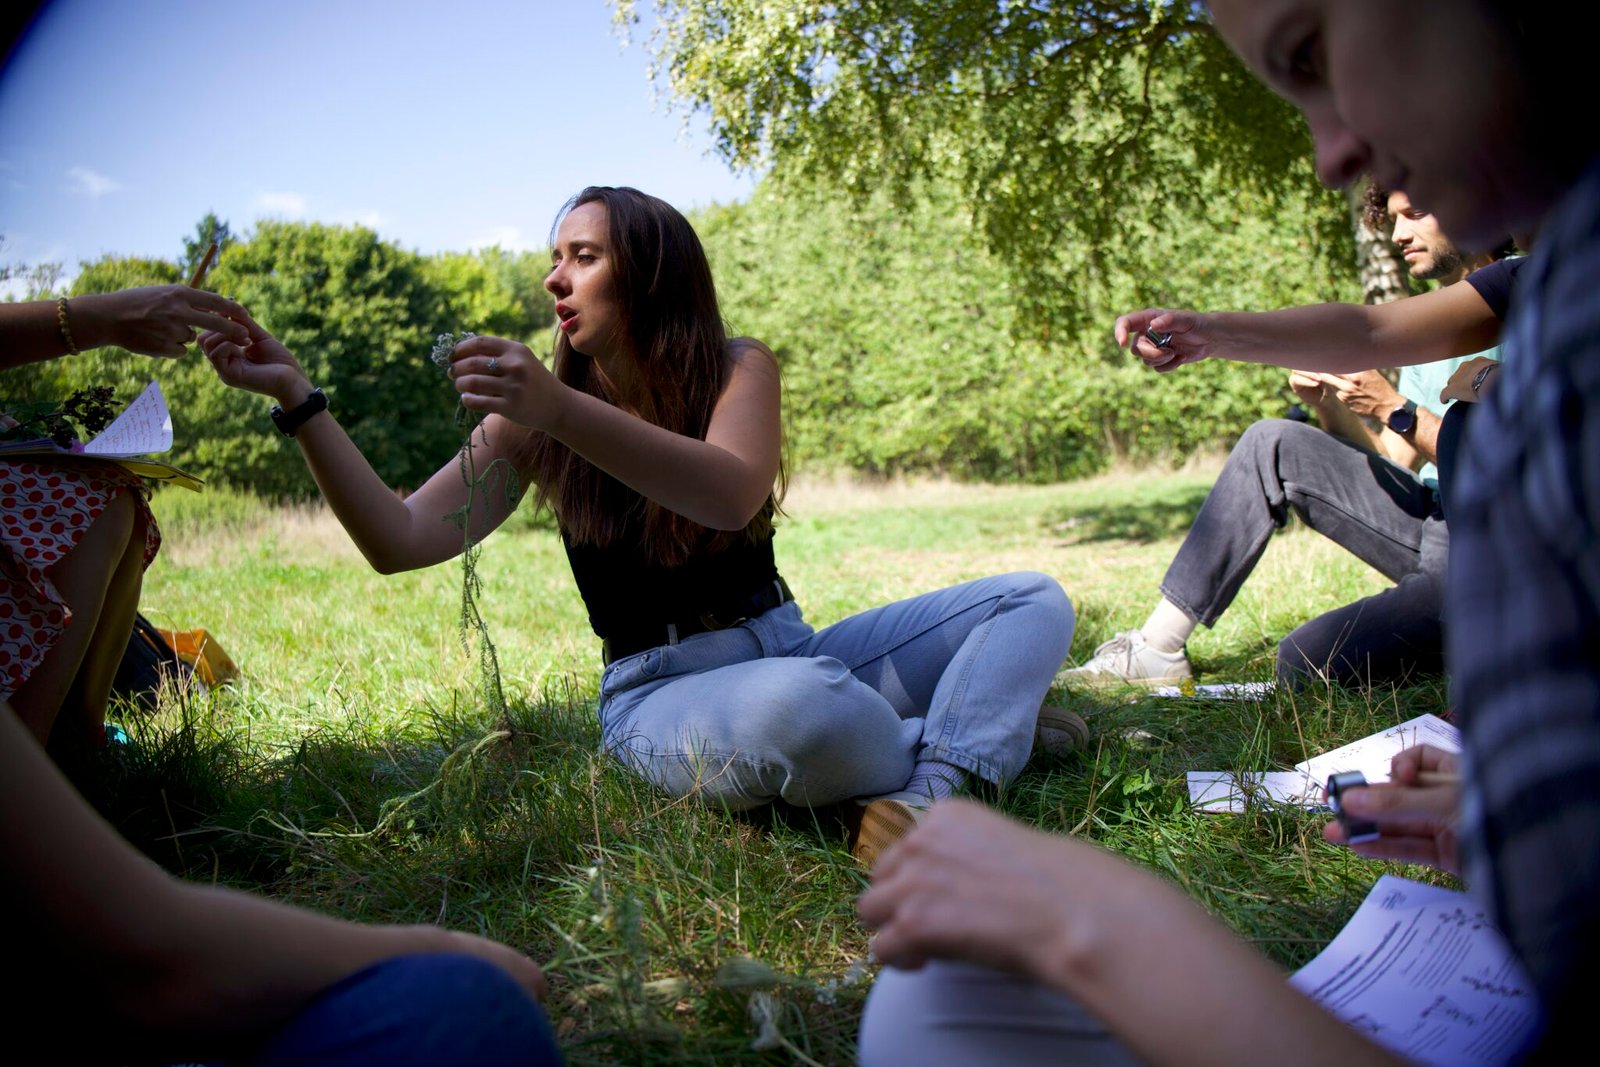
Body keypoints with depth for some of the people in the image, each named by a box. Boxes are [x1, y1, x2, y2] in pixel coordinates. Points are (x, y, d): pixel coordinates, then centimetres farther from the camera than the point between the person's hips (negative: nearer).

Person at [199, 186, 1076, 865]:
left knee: (1033, 601, -10)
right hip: (658, 692, -2)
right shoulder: (536, 419, 2)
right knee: (802, 704, -38)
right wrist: (297, 397, -14)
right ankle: (988, 721, -10)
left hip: (789, 647, 3)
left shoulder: (738, 366, -1)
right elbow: (400, 542, -7)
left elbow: (732, 493, -23)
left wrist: (561, 410, -35)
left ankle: (935, 792, -32)